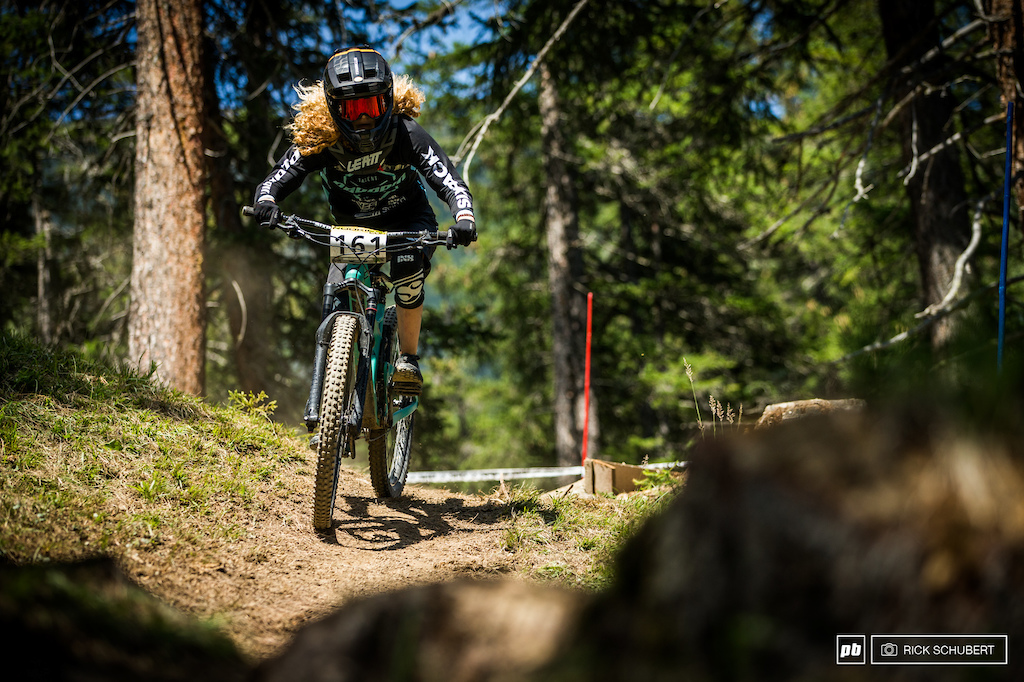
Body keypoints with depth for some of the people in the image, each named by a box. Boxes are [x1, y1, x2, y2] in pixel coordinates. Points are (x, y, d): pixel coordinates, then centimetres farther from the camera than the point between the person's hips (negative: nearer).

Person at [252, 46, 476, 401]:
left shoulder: (406, 135, -28)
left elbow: (449, 181, -32)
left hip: (407, 219, -1)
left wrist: (464, 216, -53)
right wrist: (266, 202, -49)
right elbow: (275, 180, -25)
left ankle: (408, 359, -14)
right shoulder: (319, 140, -24)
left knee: (408, 272, -32)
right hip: (353, 226, 2)